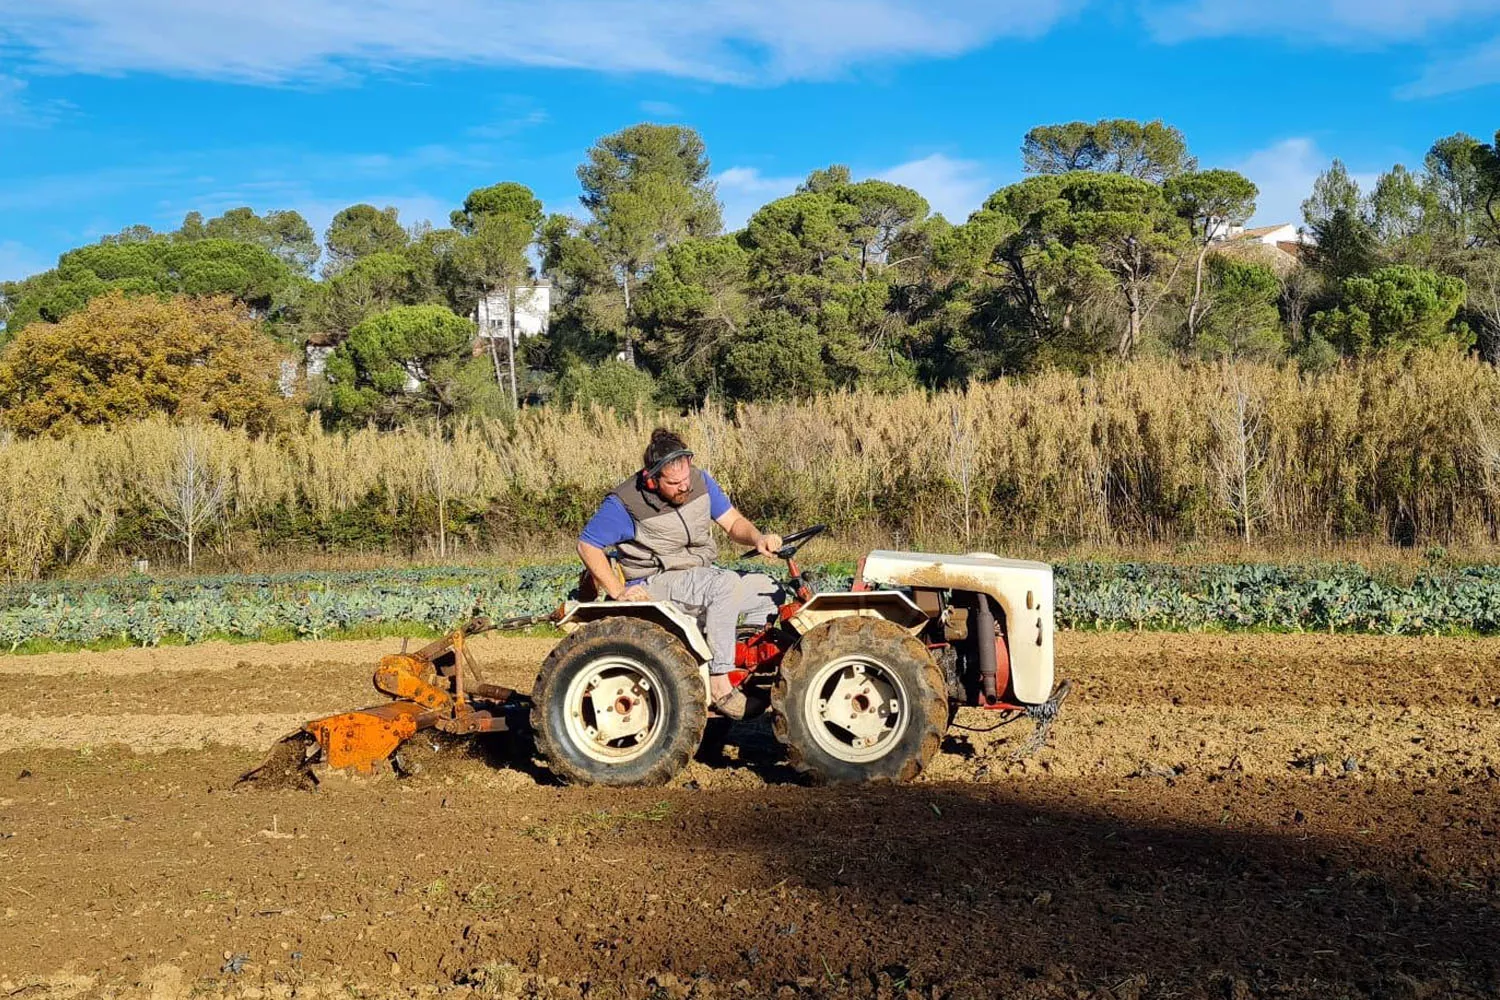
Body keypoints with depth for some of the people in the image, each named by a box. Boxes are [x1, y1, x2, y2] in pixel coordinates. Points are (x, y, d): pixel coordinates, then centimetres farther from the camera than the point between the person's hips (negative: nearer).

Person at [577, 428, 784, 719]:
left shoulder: (700, 480, 0)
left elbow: (733, 523, 4)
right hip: (655, 584, -7)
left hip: (703, 573, 7)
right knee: (725, 584, -32)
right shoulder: (626, 502, -16)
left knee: (768, 591, -6)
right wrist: (619, 592, -18)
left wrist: (758, 538, -19)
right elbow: (587, 545, -10)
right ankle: (719, 684, -30)